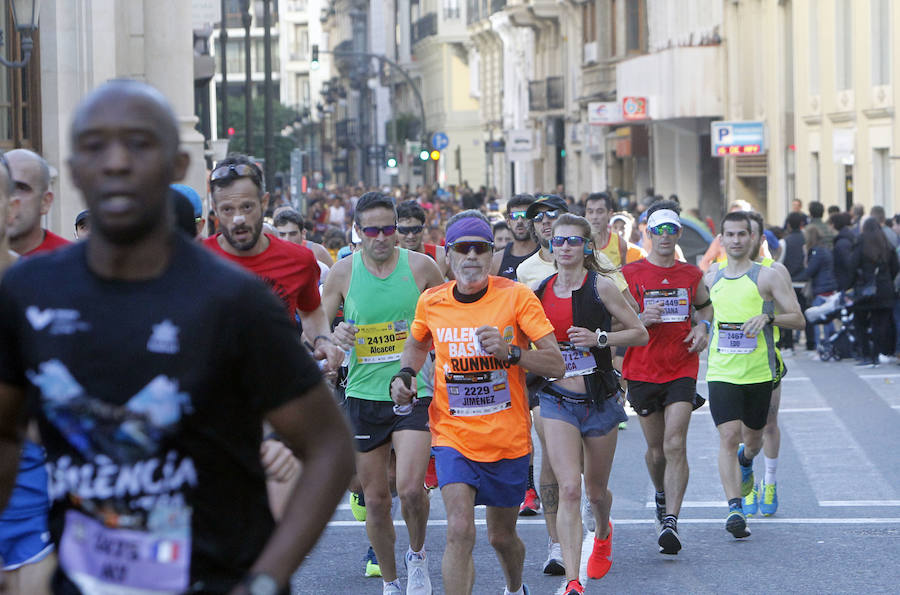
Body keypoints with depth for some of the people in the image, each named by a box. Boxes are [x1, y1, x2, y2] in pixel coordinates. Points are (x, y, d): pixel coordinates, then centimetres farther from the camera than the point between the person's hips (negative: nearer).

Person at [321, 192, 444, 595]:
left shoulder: (420, 266, -1)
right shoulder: (342, 273, 1)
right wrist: (335, 336, -12)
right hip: (364, 394, 2)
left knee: (410, 487, -18)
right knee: (375, 498, 6)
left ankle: (417, 555, 11)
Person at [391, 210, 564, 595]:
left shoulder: (516, 296, -9)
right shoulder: (431, 302, -1)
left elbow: (556, 364, -12)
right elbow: (417, 344, 22)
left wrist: (511, 352, -28)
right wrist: (405, 374, 2)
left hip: (508, 440, 0)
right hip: (453, 437, 0)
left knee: (502, 536, 16)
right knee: (459, 530, -20)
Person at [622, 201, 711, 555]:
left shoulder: (691, 275, 7)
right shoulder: (629, 274, -1)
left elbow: (704, 304, 27)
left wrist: (702, 326, 6)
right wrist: (641, 320, -17)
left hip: (682, 371, 0)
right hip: (642, 373, 0)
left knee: (675, 444, -14)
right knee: (656, 447, 10)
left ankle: (670, 522, -17)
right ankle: (662, 496, 41)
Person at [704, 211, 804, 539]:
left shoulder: (767, 277, -2)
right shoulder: (710, 279, 9)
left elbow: (798, 318, -3)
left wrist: (768, 317, -19)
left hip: (759, 373, -1)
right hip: (721, 373, 1)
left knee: (752, 439, 14)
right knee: (728, 436, -14)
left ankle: (745, 462, 51)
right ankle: (734, 508, -17)